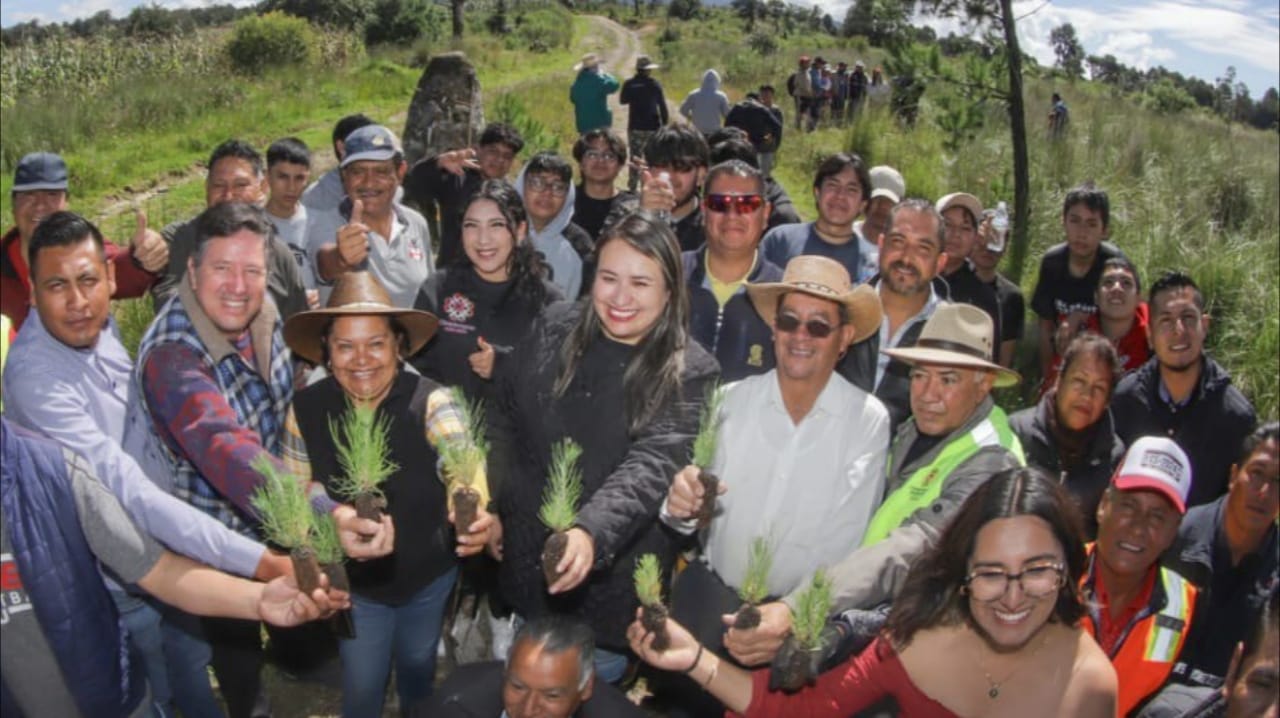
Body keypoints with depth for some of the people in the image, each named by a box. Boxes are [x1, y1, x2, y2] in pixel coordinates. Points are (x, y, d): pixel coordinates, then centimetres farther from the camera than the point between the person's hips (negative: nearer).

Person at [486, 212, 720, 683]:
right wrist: (493, 507, 1)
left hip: (610, 583, -4)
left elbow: (651, 466, -29)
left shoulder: (689, 374, -16)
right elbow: (504, 419, 7)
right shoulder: (555, 332, -4)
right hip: (525, 567, 4)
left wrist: (592, 532, -45)